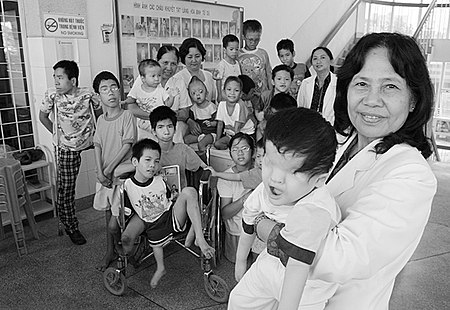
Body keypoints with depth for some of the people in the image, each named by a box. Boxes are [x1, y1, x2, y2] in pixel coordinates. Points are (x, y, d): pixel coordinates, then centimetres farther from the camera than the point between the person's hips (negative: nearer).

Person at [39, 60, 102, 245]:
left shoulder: (87, 95, -9)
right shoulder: (52, 95, -8)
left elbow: (100, 111, 9)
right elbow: (43, 116, 9)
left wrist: (89, 130, 5)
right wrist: (56, 134, 5)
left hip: (89, 144, 0)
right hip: (66, 149, 0)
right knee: (65, 189, 5)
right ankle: (70, 227, 24)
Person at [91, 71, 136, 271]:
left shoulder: (127, 116, -10)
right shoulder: (101, 119, 7)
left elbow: (127, 145, -14)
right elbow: (98, 146, 4)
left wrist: (109, 169, -14)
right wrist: (100, 172, -9)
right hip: (104, 174, 5)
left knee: (118, 218, -1)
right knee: (108, 212, 15)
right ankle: (110, 251, 29)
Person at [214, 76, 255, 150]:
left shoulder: (239, 105, -24)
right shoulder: (221, 104, -8)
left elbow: (237, 128, -19)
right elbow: (220, 124, 0)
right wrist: (217, 140, -2)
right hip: (230, 134, 5)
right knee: (217, 144, -13)